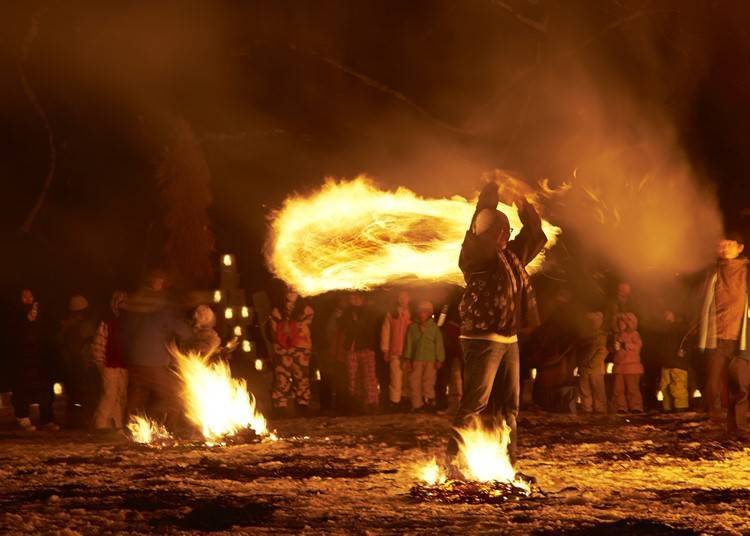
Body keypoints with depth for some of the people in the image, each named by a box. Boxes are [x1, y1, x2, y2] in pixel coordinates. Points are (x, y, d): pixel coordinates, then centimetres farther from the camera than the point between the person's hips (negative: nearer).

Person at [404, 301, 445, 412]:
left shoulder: (434, 328, 9)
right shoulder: (413, 328, 12)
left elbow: (439, 344, 8)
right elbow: (409, 343, 10)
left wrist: (439, 360, 2)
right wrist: (407, 359, 3)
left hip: (430, 360, -1)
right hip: (416, 360, 1)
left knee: (428, 382, -5)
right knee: (414, 383, -4)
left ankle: (429, 401, 1)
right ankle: (417, 405, 0)